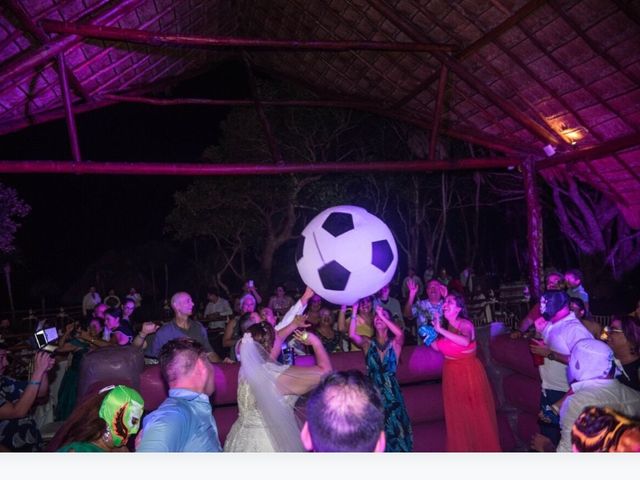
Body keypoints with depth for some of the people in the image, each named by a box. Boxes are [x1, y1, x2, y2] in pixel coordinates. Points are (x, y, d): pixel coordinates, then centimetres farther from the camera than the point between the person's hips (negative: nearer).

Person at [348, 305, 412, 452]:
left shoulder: (395, 343, 2)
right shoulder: (368, 343, 4)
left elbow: (400, 333, -21)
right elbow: (352, 334, -15)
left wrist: (382, 315, -19)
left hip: (391, 391, 0)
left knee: (394, 428, 1)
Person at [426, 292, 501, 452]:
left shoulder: (465, 323, -16)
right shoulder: (444, 325, 0)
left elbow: (465, 341, -38)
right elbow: (438, 348, 10)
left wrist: (441, 330, -35)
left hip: (469, 372, -5)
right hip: (451, 375, 5)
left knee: (476, 413, 5)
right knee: (457, 416, 13)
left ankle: (484, 447, 22)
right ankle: (462, 448, 28)